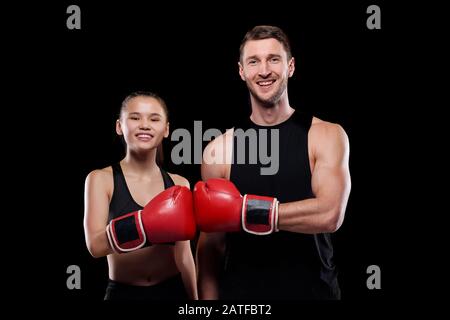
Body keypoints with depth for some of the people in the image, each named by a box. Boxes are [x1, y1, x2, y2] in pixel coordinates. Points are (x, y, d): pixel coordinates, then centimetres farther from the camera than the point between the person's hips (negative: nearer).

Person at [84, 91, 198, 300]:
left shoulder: (178, 185, 0)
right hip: (123, 293, -2)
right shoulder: (101, 179, -7)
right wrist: (146, 226, -34)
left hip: (173, 290, 2)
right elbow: (95, 245, -20)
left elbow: (183, 254, 5)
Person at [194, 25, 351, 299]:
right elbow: (211, 245, 0)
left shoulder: (326, 136, -6)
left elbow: (329, 215, -20)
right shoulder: (219, 150, -3)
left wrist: (243, 211, -22)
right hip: (240, 291, 1)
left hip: (312, 290, 0)